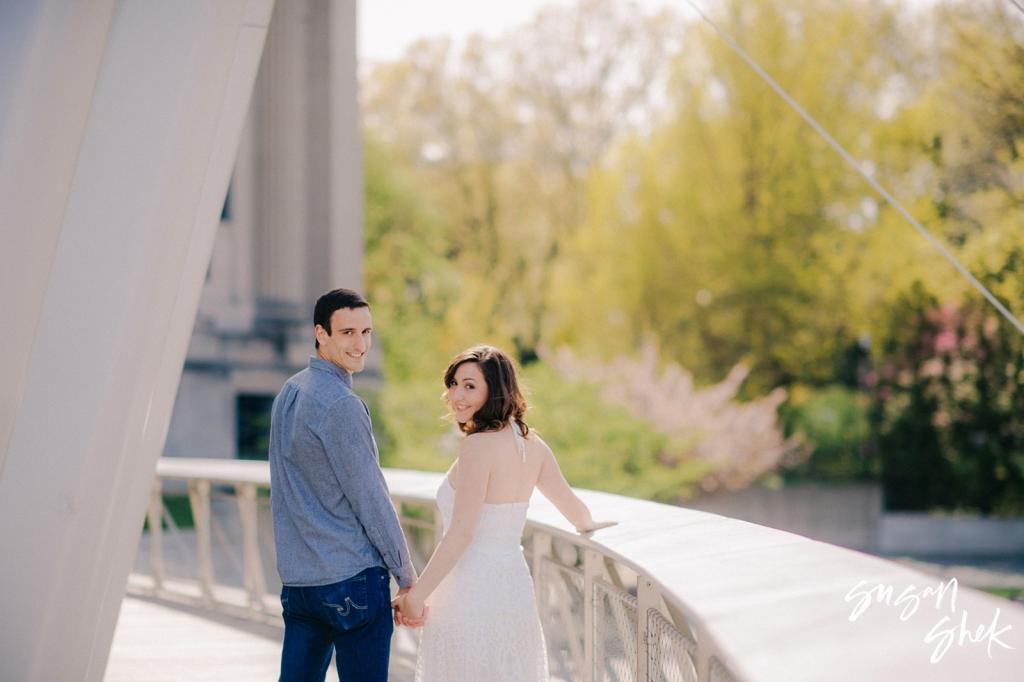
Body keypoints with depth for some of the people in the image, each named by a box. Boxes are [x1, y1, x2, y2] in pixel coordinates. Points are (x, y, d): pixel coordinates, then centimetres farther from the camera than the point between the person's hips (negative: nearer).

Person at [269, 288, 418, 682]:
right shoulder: (341, 405, -14)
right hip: (352, 576, -8)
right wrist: (407, 575, -5)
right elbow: (370, 498, -12)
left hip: (296, 577, 8)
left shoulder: (288, 394, 13)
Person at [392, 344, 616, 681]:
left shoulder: (478, 445, -17)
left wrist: (415, 596, -14)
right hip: (515, 586, 8)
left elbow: (461, 533, -20)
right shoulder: (531, 444, 5)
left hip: (471, 596, -8)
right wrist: (589, 526, 39)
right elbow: (573, 508, 18)